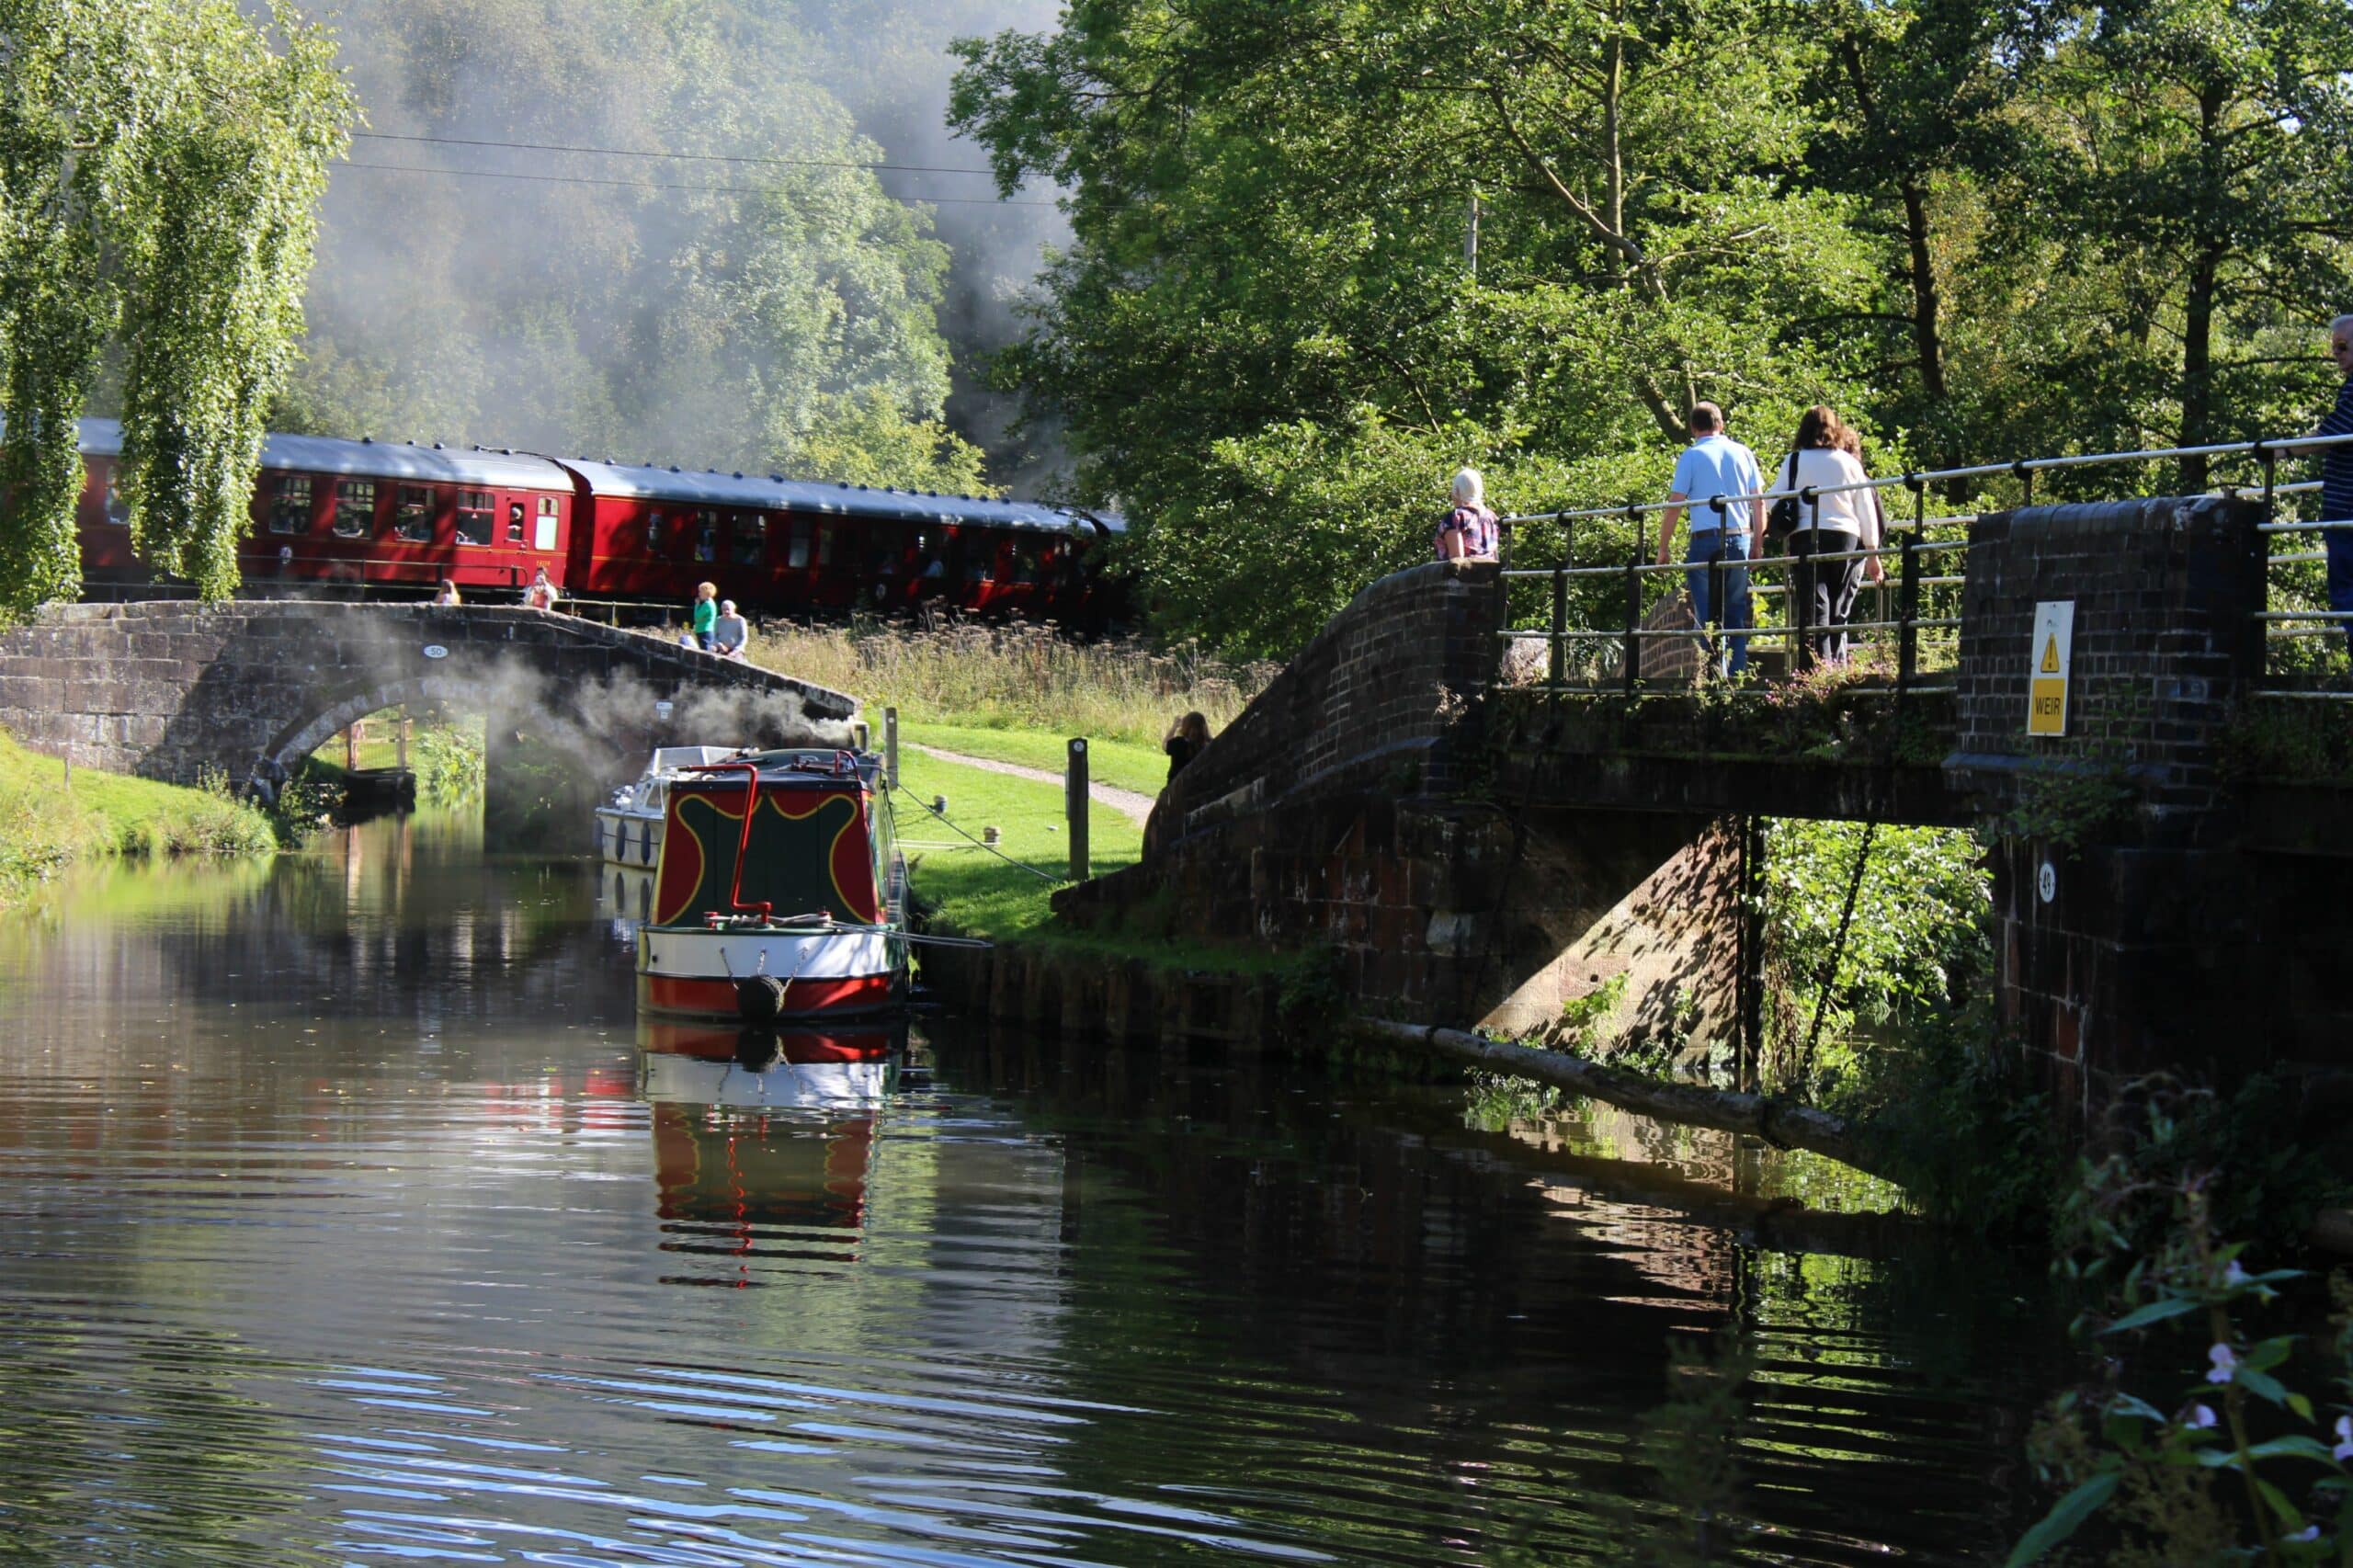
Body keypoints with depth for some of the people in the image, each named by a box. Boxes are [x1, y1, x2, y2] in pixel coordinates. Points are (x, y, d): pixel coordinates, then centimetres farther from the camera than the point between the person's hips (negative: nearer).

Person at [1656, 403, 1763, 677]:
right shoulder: (1742, 453, 8)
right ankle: (1738, 673, 7)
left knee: (1707, 615, -1)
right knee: (1737, 614, 10)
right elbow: (1759, 502, 9)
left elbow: (1674, 505, -5)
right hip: (1741, 539, 4)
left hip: (1706, 539, -3)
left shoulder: (1691, 456, -2)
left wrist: (1664, 548, 1)